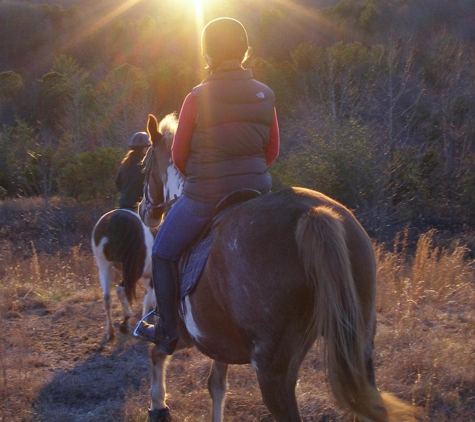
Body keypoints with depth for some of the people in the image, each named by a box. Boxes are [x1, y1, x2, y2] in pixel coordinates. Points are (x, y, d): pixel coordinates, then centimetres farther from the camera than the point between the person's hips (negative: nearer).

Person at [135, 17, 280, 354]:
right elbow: (272, 151, 8)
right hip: (257, 191, 4)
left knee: (163, 255, 17)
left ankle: (168, 334, 17)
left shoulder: (197, 98, -13)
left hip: (204, 196, -4)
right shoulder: (265, 96, 0)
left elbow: (179, 155, -4)